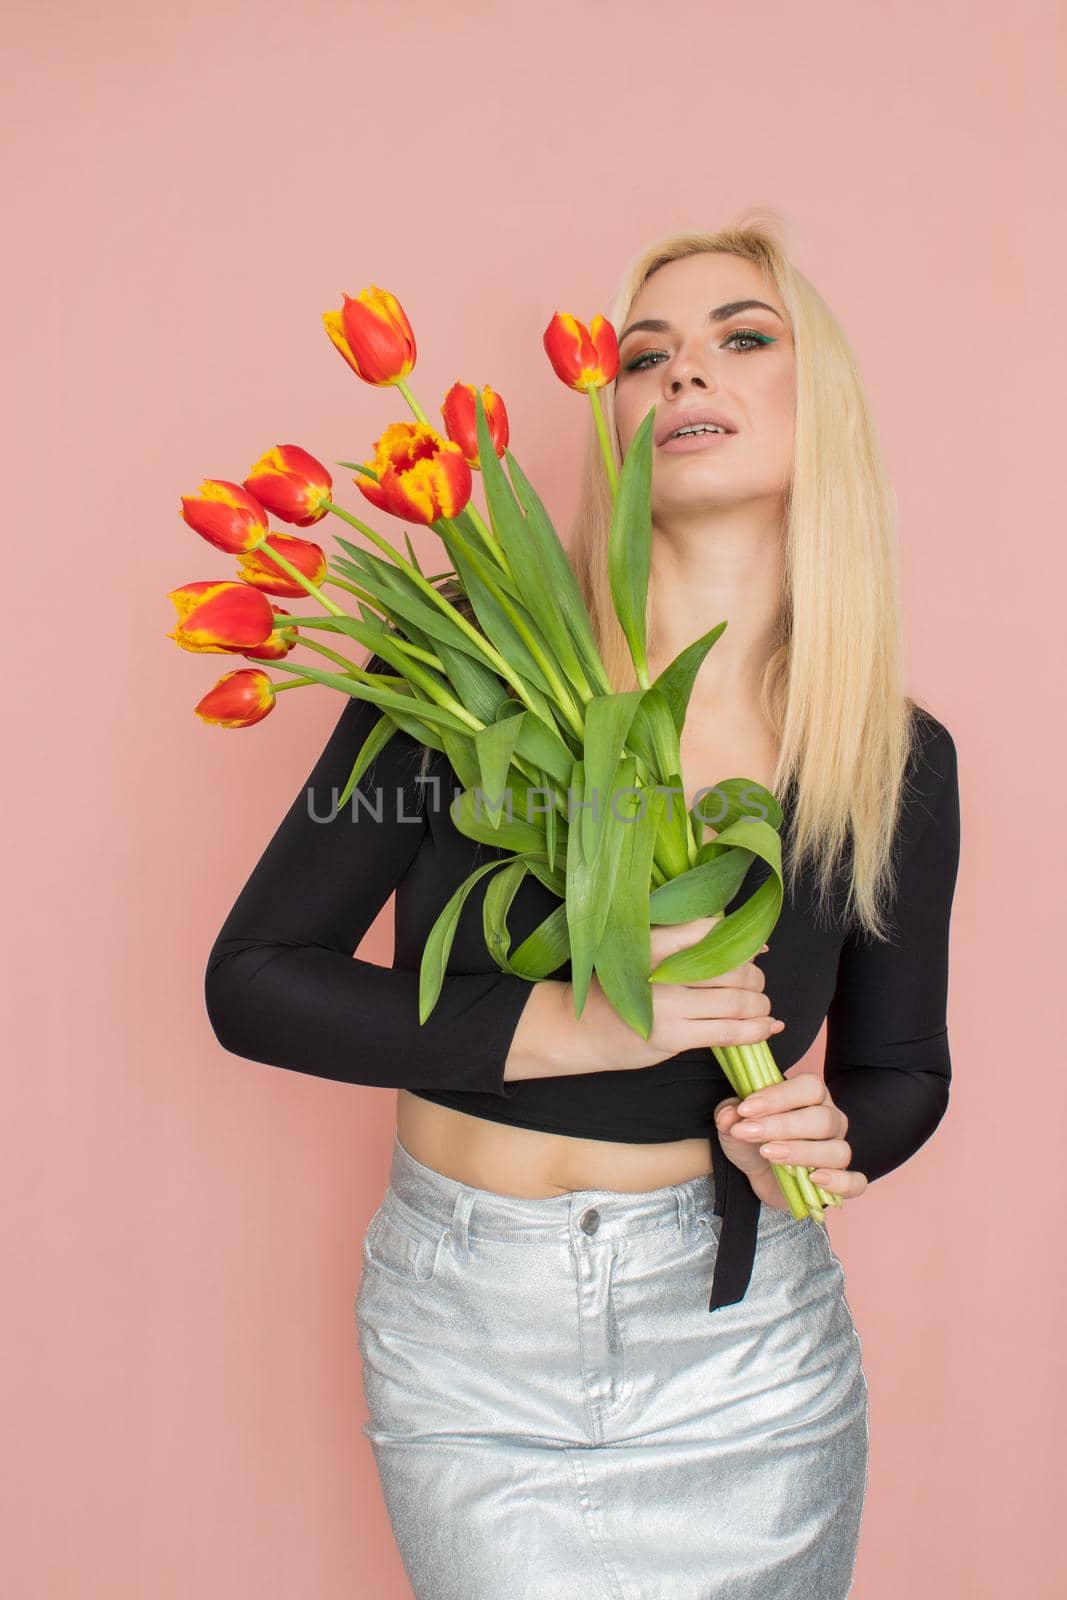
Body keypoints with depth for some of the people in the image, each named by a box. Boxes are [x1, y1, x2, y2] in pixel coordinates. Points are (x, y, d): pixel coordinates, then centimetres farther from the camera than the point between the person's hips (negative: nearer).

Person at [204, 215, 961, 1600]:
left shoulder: (898, 758, -6)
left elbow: (904, 1068, 8)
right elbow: (253, 982, -12)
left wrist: (834, 1135, -14)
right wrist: (565, 1025, -23)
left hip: (745, 1339, 2)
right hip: (471, 1344, -1)